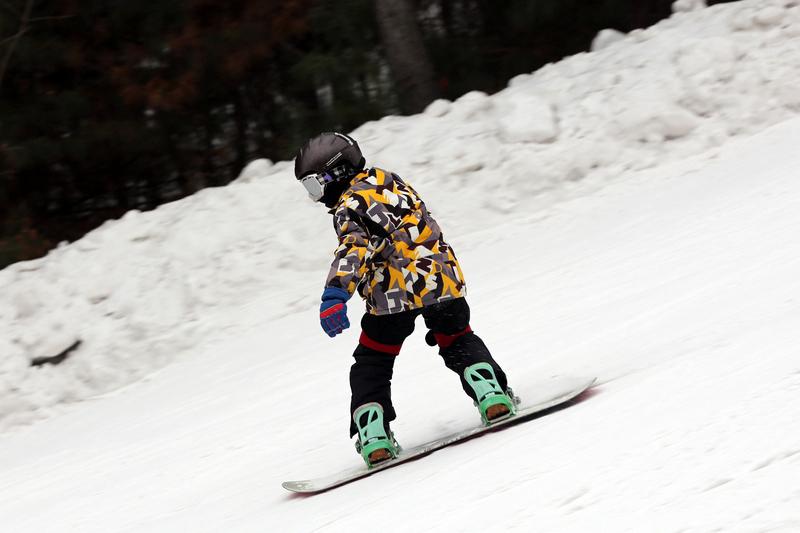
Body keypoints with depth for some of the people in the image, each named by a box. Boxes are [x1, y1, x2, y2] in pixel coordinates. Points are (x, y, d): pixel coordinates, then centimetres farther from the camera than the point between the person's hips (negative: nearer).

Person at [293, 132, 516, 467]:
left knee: (371, 364, 10)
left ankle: (375, 439, -2)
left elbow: (354, 248, -25)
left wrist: (335, 295, -36)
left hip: (394, 292, -6)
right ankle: (492, 395, 4)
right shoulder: (392, 181, 18)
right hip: (442, 280, 6)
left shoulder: (350, 206, -7)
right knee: (458, 342, 26)